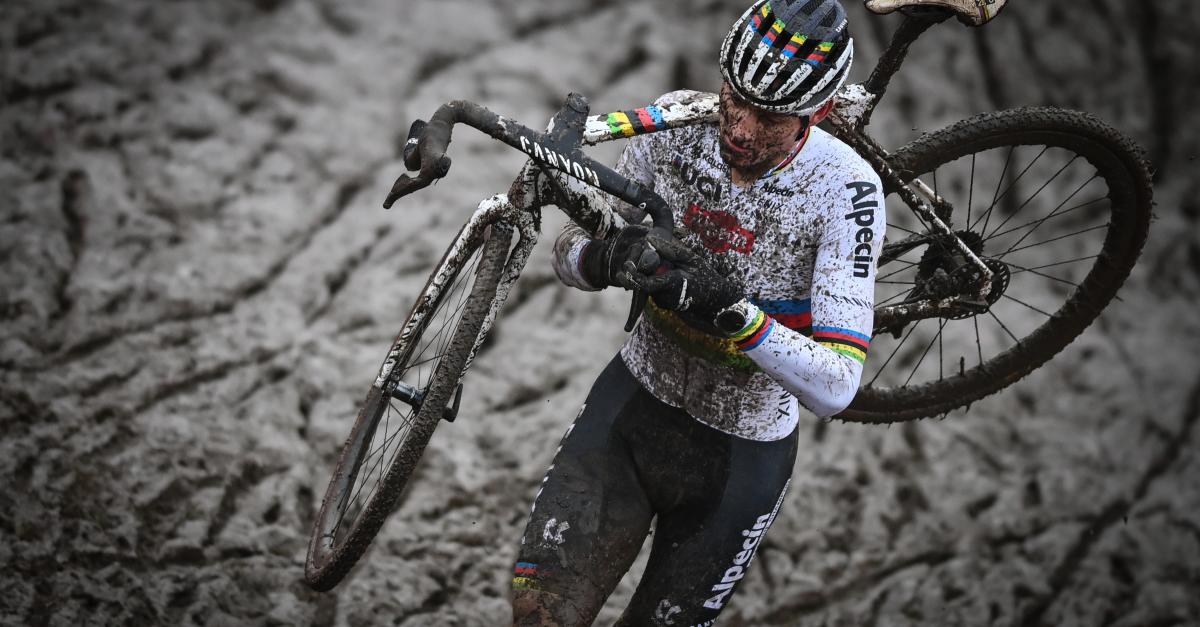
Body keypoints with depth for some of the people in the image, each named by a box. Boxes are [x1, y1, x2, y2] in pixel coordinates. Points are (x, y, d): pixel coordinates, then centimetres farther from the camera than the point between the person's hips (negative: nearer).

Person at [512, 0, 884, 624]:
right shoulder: (678, 123, -13)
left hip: (740, 450, -2)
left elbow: (835, 388, -28)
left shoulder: (845, 191, -24)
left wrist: (731, 312, -42)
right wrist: (603, 259, -28)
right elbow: (572, 248, -3)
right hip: (633, 400, 3)